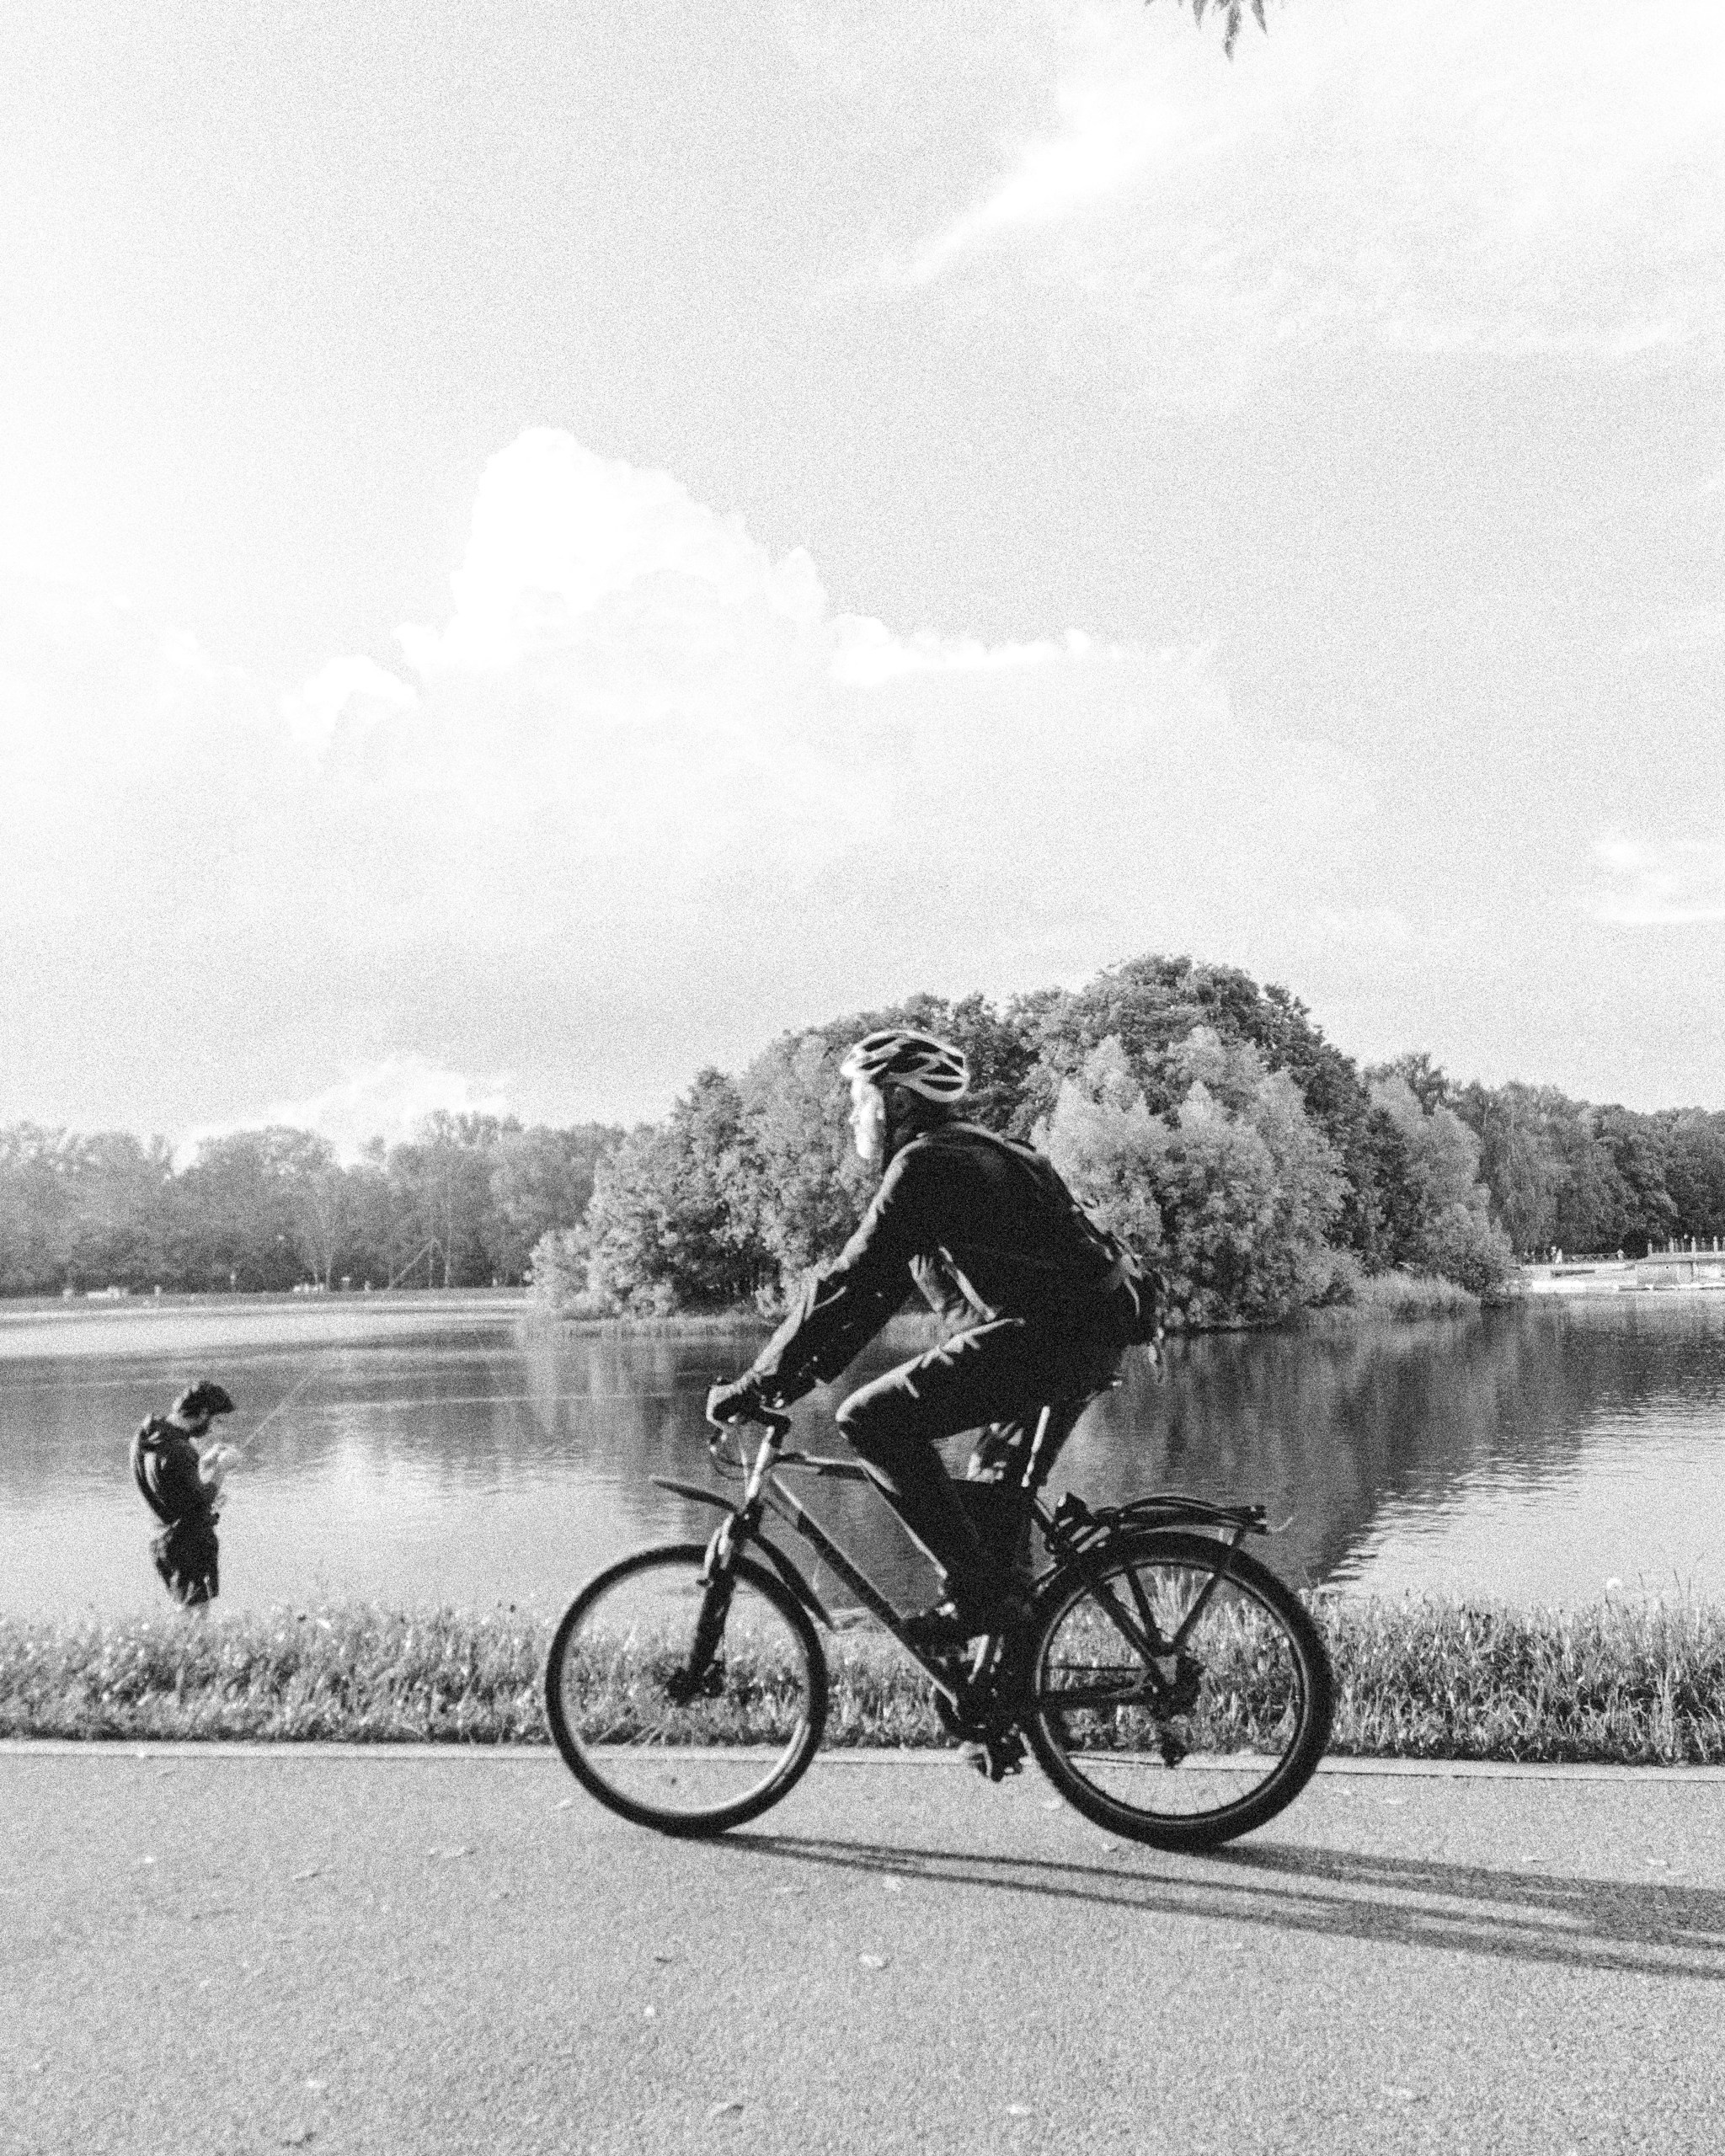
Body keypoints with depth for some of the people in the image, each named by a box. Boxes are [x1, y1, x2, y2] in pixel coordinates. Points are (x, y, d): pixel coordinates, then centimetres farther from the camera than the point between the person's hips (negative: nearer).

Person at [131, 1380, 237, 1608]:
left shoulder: (146, 1435, 2)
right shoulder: (177, 1451, -27)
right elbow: (203, 1499, -22)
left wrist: (205, 1461, 10)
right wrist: (220, 1467, -10)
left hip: (165, 1543, 9)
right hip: (190, 1545, -9)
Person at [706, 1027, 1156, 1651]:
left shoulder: (925, 1165, -9)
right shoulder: (961, 1155, 21)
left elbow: (846, 1284, -15)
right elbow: (874, 1292, 22)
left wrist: (757, 1385, -10)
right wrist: (792, 1379, 18)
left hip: (1044, 1335, -10)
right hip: (1083, 1341, 10)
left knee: (873, 1418, -14)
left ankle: (980, 1591, -11)